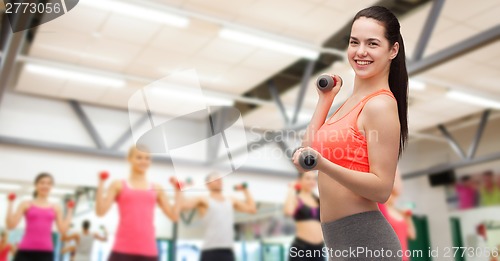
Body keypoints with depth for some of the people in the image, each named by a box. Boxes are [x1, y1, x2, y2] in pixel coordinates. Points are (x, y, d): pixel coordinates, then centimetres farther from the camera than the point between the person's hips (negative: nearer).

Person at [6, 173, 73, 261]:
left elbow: (63, 230, 3)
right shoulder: (26, 204, 6)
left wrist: (70, 210, 5)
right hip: (25, 251, -1)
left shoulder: (56, 208, 10)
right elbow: (11, 225, -3)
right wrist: (10, 203, -3)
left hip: (45, 252, 1)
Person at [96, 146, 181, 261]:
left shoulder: (157, 189, 13)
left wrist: (177, 191, 6)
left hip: (148, 250, 2)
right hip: (122, 248, -2)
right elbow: (100, 211, -4)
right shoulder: (119, 185, 8)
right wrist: (101, 183, -8)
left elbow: (174, 216, 9)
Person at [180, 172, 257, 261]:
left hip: (227, 252, 5)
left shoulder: (232, 201, 18)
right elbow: (181, 205, -10)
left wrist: (245, 190, 23)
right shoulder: (203, 200, 2)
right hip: (210, 252, -5)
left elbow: (252, 209, 16)